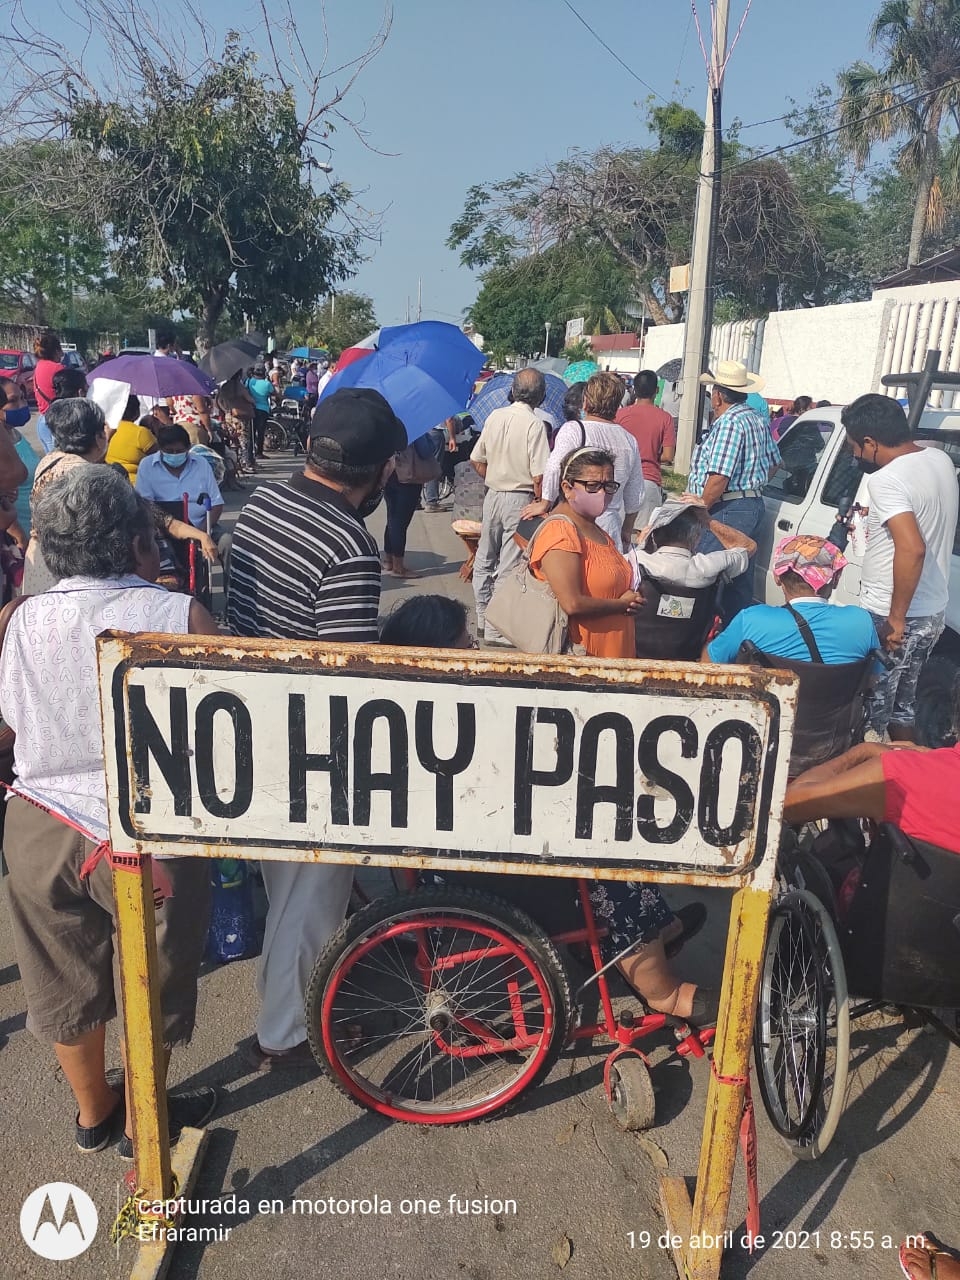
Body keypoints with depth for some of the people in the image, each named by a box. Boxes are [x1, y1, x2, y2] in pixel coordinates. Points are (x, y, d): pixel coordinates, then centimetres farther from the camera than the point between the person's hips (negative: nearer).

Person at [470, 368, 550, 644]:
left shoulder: (494, 416, 2)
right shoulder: (535, 425, -14)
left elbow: (477, 461, 7)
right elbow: (539, 477, -19)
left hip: (492, 495, 5)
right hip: (520, 499, -5)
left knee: (484, 560, 18)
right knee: (509, 567, 2)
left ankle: (481, 621, 29)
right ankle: (497, 630, 7)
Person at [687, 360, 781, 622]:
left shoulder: (728, 423, -16)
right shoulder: (757, 420, 15)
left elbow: (718, 478, -22)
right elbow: (773, 462, 26)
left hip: (728, 510, -10)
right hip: (754, 506, 10)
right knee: (740, 582, 15)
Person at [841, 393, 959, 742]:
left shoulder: (886, 480, -22)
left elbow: (912, 549, -32)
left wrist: (896, 618, -25)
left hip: (890, 616, -9)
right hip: (932, 611, 9)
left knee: (872, 706, 5)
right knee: (903, 701, 21)